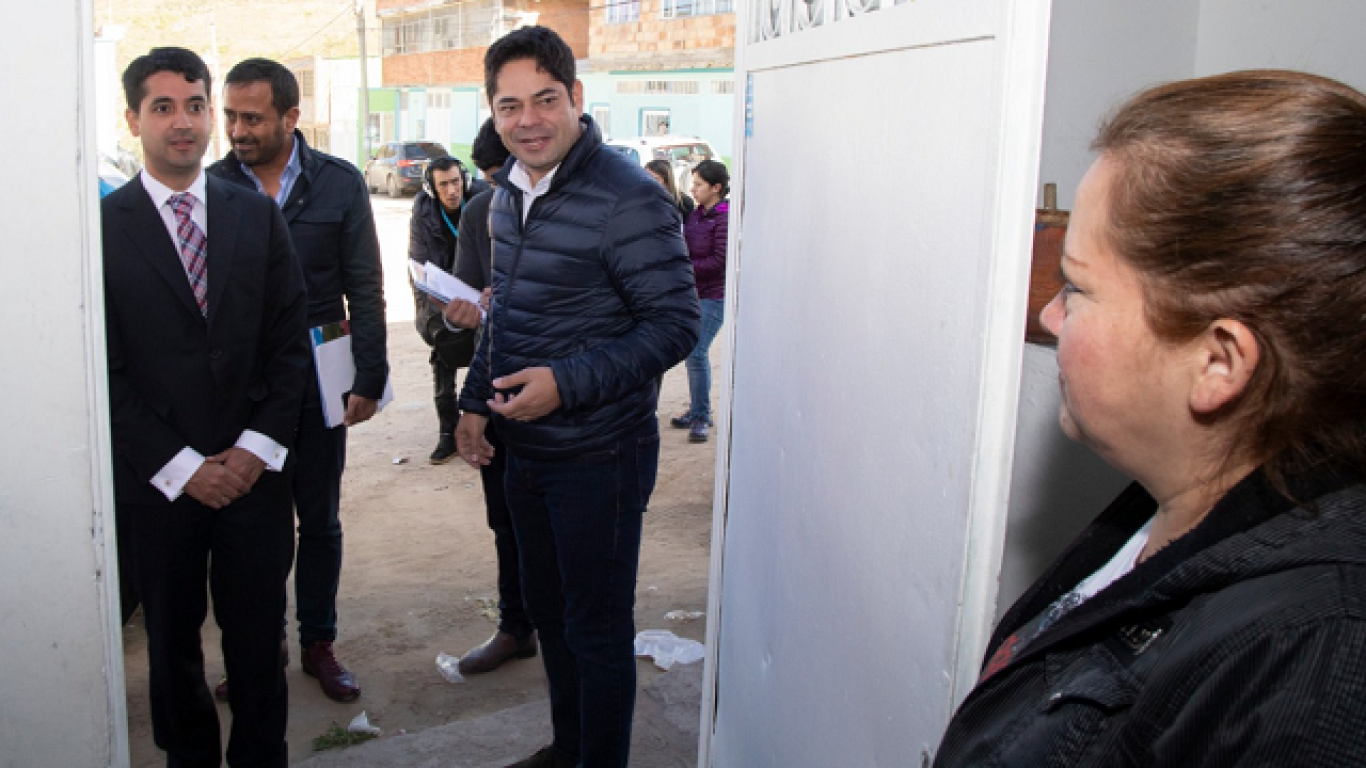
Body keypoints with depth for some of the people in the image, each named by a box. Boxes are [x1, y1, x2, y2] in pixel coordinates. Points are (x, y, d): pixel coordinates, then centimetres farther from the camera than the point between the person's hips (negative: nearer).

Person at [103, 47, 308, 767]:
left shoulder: (258, 215, 6)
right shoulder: (103, 225, -3)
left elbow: (287, 340, 4)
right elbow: (106, 370, -5)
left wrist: (258, 447, -6)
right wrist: (182, 466, -9)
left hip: (255, 468, 1)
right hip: (159, 482, -1)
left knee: (257, 636, 9)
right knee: (172, 640, 14)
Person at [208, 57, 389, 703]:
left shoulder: (339, 183, -2)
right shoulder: (211, 186, -1)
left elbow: (364, 289, 0)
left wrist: (369, 379, -5)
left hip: (316, 381, 0)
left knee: (320, 521, 11)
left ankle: (318, 643, 27)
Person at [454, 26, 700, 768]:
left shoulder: (628, 199, -19)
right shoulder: (508, 194, 7)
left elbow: (675, 324, -20)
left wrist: (567, 384, -26)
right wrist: (475, 401, 14)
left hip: (599, 455, -8)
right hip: (527, 449, 8)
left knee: (597, 628, 6)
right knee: (546, 606, 21)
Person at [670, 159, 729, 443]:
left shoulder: (724, 218, -14)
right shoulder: (696, 213, 9)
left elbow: (719, 261, -18)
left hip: (714, 296, -8)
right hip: (693, 292, 8)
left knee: (696, 353, -12)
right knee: (693, 352, 13)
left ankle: (700, 416, 1)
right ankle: (698, 412, 25)